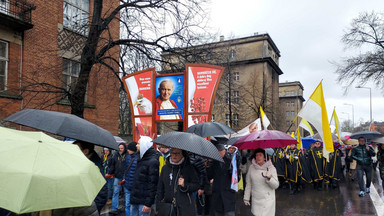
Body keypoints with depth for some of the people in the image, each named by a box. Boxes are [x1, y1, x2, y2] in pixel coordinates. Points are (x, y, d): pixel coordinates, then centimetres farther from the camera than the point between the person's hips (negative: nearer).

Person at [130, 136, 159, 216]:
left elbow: (153, 184, -19)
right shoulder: (141, 159, 14)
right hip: (135, 200, 8)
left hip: (143, 202, -8)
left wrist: (148, 203, -20)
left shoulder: (153, 161, -15)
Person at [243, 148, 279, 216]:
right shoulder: (251, 168, 0)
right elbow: (248, 184, 8)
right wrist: (246, 197, 10)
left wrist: (269, 178, -26)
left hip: (268, 200, -2)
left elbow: (276, 185, -8)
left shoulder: (271, 167, -6)